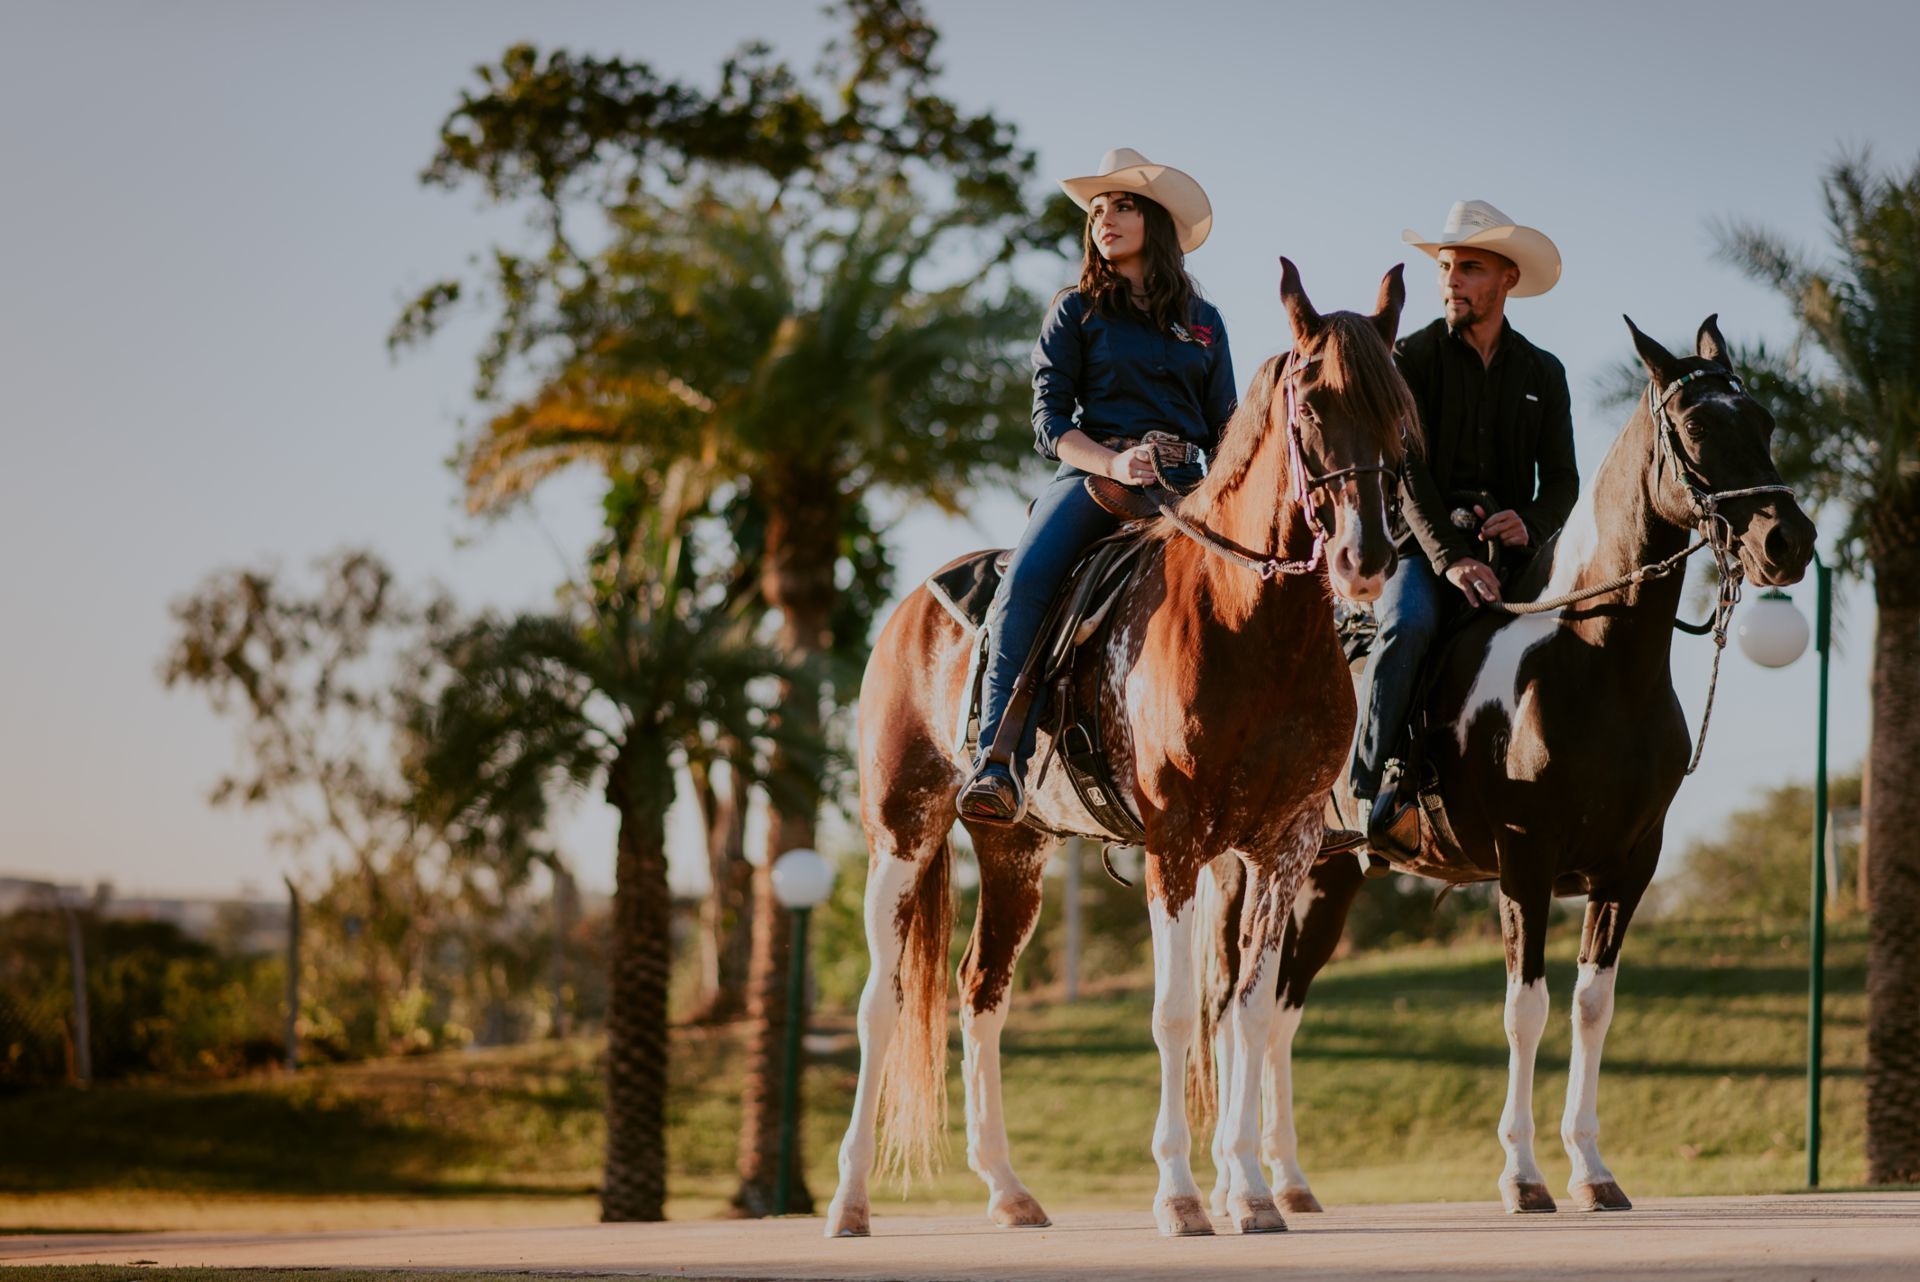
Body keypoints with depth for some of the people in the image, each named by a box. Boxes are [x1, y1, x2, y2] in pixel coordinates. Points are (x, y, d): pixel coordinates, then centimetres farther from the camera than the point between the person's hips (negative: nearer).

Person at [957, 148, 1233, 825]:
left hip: (1183, 487, 2)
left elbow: (1224, 427, 20)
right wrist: (1116, 464, -16)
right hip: (1093, 475, -2)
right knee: (1025, 582, -31)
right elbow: (1050, 423, 2)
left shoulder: (1203, 322, 18)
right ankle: (998, 763, -37)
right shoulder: (1076, 311, 11)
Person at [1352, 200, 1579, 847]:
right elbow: (1407, 471, -9)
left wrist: (1532, 524, -13)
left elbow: (1562, 479, 12)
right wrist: (1451, 556, -24)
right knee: (1408, 623, -35)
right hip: (1420, 548, -3)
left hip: (1510, 549, 3)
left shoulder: (1542, 374, 15)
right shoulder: (1411, 359, 3)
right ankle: (1369, 794, -31)